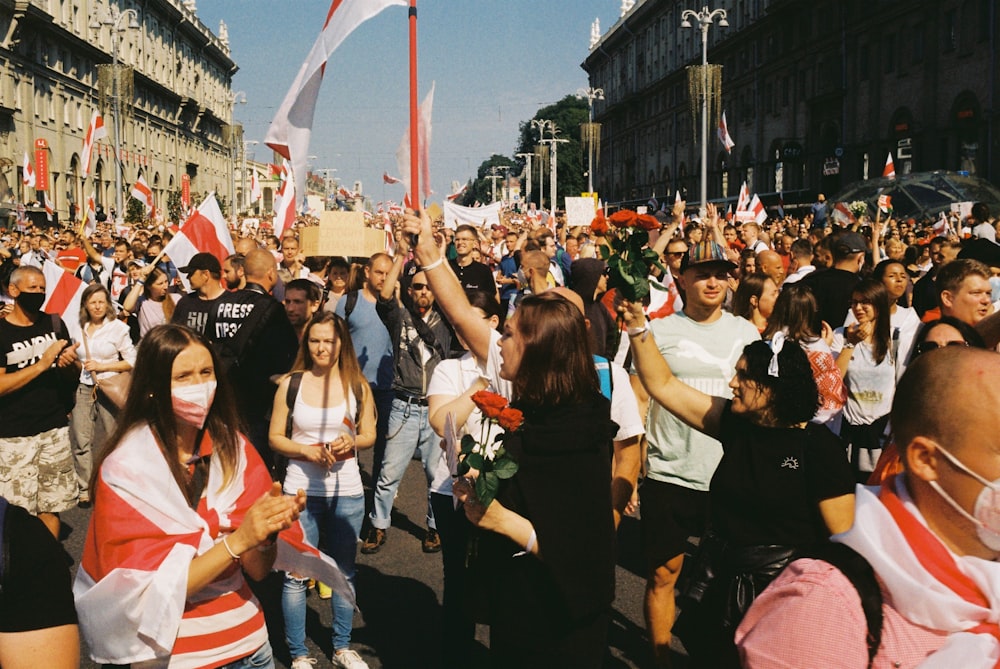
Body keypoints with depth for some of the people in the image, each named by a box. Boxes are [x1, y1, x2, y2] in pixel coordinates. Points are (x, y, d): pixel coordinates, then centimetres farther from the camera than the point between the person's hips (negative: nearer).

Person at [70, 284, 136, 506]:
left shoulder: (118, 328, -3)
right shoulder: (79, 328, 6)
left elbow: (131, 362, -4)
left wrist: (102, 366, -11)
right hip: (82, 388, 2)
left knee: (111, 439, 7)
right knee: (81, 440, -3)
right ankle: (85, 489, 6)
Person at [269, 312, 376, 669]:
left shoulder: (357, 385, 1)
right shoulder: (290, 384, -3)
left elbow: (369, 435, 7)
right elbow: (275, 437, 0)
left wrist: (351, 441, -14)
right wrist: (307, 451, -16)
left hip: (347, 491, 2)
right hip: (301, 489, -2)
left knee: (344, 572, 13)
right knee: (296, 574, 2)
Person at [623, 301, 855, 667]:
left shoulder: (819, 445, -13)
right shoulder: (736, 424, 1)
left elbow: (844, 538, -12)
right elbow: (664, 386, 4)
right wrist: (639, 329, -5)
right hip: (723, 586, 5)